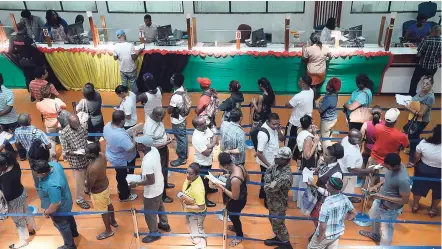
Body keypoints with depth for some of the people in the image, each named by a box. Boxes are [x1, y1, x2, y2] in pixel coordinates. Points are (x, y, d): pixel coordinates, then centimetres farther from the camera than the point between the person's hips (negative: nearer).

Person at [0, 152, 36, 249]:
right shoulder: (14, 165, -15)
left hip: (14, 199, -8)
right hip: (21, 192, 8)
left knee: (18, 220, 15)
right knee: (26, 211, 29)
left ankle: (23, 240, 38)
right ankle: (31, 229, 54)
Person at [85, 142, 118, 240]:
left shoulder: (93, 168, -41)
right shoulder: (101, 155, -17)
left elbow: (89, 185, -24)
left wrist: (87, 187, -5)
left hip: (98, 191, -8)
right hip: (105, 184, 8)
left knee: (103, 211, 16)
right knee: (108, 204, 30)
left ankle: (108, 231, 39)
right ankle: (113, 221, 55)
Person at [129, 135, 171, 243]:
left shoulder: (147, 162, -38)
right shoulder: (154, 149, -13)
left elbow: (151, 181, -29)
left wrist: (136, 184, -18)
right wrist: (144, 174, 11)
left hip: (152, 191, -8)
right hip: (159, 186, 8)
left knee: (149, 214, 17)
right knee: (159, 205, 32)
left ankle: (154, 233, 39)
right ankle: (164, 224, 54)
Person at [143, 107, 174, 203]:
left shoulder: (157, 119, -8)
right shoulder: (149, 128, -34)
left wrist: (166, 136, -5)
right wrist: (164, 143, -28)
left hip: (164, 148, 9)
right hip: (157, 152, -9)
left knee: (165, 168, 30)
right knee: (160, 172, 9)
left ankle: (165, 183, 57)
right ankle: (162, 195, 28)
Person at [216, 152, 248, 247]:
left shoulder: (235, 179, -42)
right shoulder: (240, 166, -17)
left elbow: (235, 197, -29)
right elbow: (247, 179, 2)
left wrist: (222, 187, -24)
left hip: (237, 202, -8)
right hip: (242, 197, 8)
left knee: (233, 217, 21)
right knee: (234, 216, 34)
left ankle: (239, 236, 47)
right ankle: (236, 227, 62)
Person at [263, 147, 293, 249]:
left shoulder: (286, 176, -38)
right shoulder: (276, 166, -12)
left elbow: (268, 188, -34)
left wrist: (268, 185, -15)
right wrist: (269, 183, -18)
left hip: (279, 204, -8)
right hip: (272, 201, 8)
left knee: (278, 224, 13)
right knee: (273, 220, 28)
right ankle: (278, 238, 52)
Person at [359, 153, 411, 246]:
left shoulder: (403, 180, -38)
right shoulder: (393, 166, -15)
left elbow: (405, 200, -28)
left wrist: (382, 197, -27)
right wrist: (377, 185, -10)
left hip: (390, 209, -9)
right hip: (379, 201, 9)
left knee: (386, 231, 14)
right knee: (374, 218, 34)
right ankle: (375, 234, 63)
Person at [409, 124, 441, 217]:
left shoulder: (423, 142, -23)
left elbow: (417, 156, -8)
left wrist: (415, 164, 11)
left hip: (422, 169, 2)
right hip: (438, 173, -2)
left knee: (419, 186, 27)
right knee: (437, 191, 26)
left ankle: (415, 205, 47)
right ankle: (433, 209, 47)